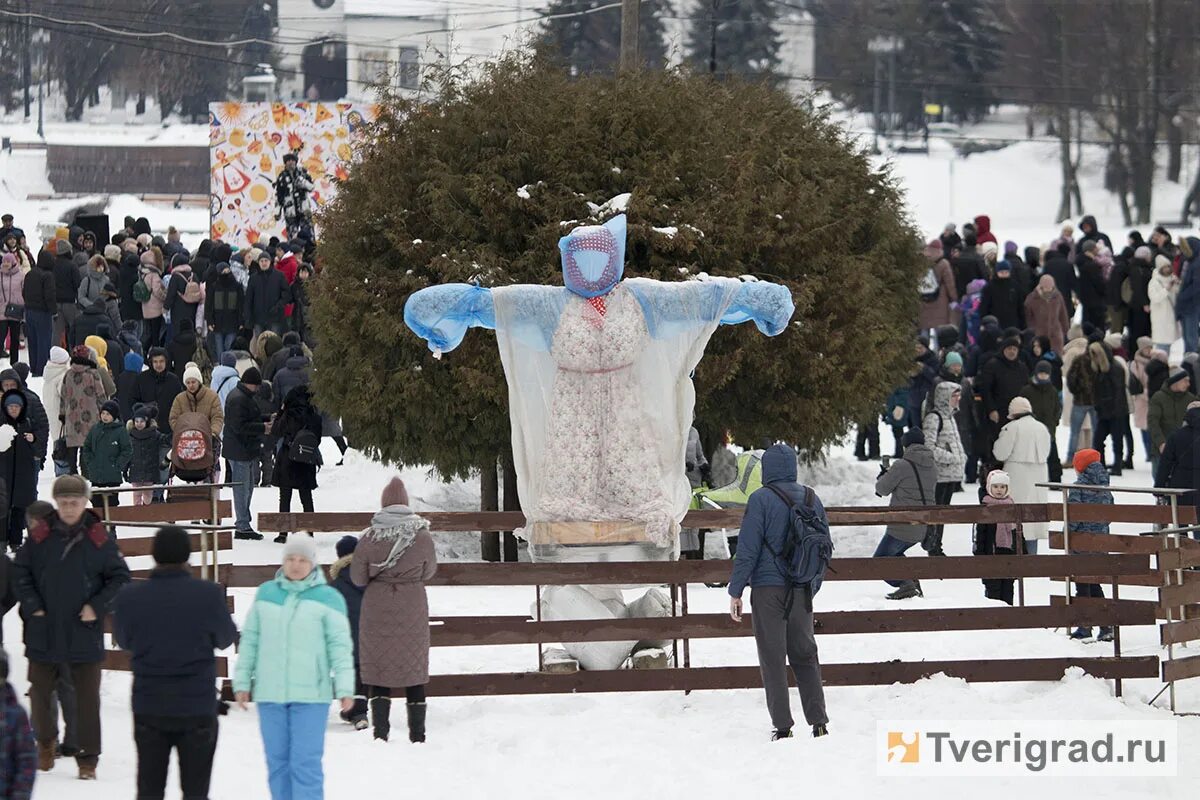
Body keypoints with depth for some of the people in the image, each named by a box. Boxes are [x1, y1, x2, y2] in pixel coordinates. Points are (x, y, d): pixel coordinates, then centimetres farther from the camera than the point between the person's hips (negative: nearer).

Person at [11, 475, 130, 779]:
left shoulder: (99, 539, -4)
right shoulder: (40, 536, -1)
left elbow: (120, 577, 2)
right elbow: (20, 571, 7)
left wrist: (97, 607, -8)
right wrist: (31, 604, -4)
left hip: (84, 635, -2)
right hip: (43, 633, 2)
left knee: (87, 699, 1)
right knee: (40, 692, 13)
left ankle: (88, 760, 9)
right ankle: (45, 741, 38)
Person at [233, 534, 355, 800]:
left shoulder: (328, 598, -1)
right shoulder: (265, 594, 9)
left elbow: (340, 646, -3)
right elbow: (249, 640, 14)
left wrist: (345, 688, -9)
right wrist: (242, 681, 10)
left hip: (310, 695, -4)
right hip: (270, 694, 4)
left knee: (306, 763, -9)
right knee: (277, 762, 8)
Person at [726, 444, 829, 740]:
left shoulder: (761, 499, -10)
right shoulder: (811, 499, 7)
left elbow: (748, 549, -12)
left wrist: (735, 591, -5)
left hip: (768, 588, -5)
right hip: (802, 591, 5)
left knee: (773, 657, 0)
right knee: (805, 655, 13)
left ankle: (782, 725, -3)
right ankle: (818, 722, 8)